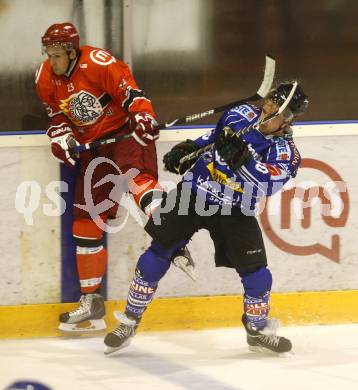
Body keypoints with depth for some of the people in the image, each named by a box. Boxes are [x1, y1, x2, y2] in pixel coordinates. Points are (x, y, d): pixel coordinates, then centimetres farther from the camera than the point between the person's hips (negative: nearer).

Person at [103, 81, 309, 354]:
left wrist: (243, 157, -43)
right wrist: (188, 148, 5)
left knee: (256, 272, -5)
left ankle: (259, 330, 21)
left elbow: (270, 181, -33)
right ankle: (130, 320, 7)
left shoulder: (287, 153, -12)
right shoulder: (242, 115, -3)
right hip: (195, 191, 1)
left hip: (236, 211, -1)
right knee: (158, 255, -4)